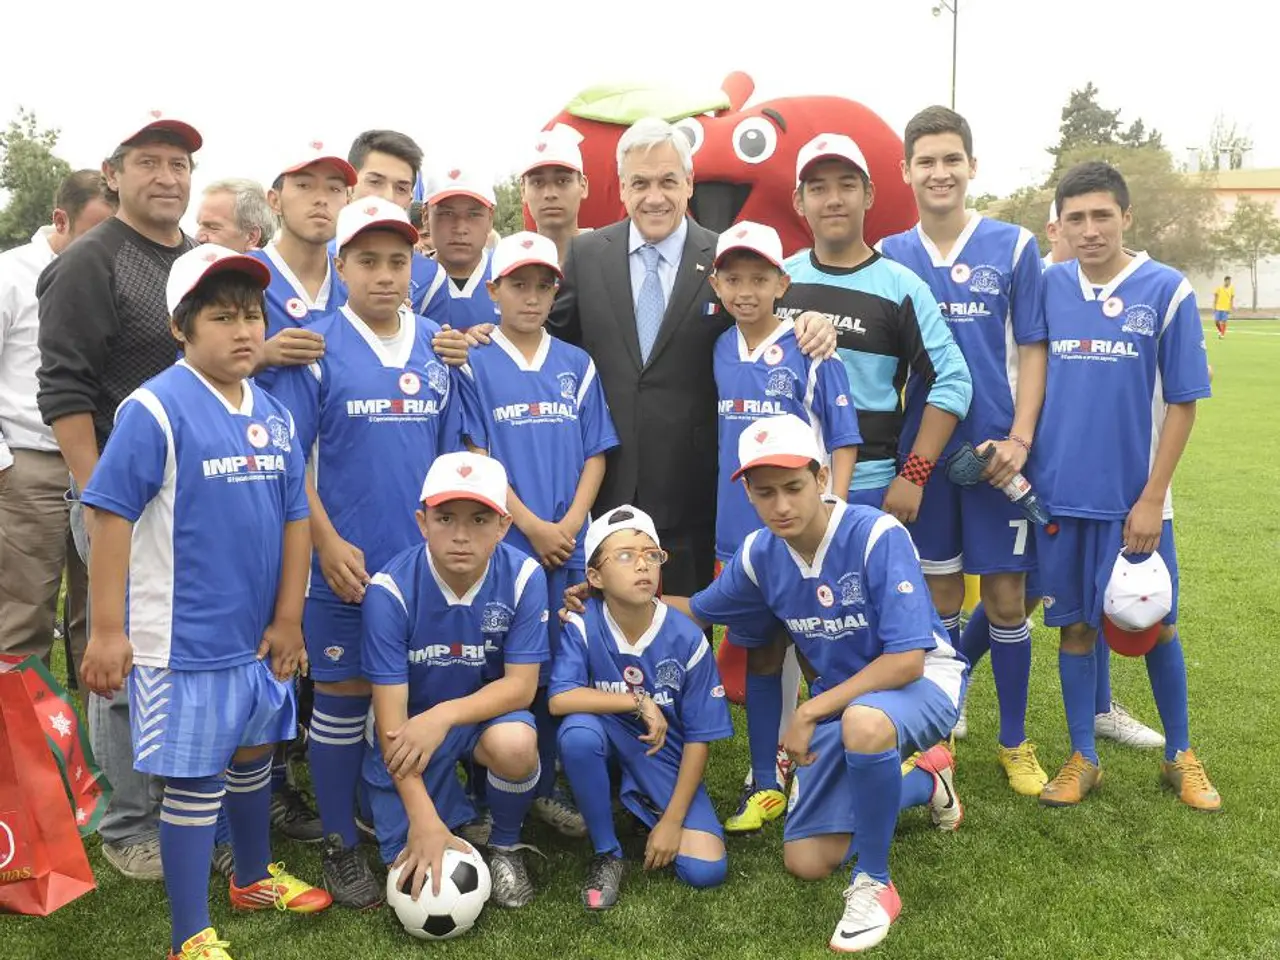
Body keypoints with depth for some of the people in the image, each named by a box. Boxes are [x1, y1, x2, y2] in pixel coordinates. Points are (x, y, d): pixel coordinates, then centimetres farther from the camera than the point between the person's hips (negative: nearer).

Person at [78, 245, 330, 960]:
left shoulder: (276, 416, 4)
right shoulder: (155, 410, -15)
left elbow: (295, 517, 7)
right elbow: (112, 517, -15)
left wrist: (288, 619, 5)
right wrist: (108, 630, -16)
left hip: (259, 633, 7)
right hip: (184, 638, -6)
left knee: (253, 755, 23)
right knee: (194, 779, 3)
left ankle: (256, 877, 46)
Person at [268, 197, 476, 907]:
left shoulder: (440, 347, 7)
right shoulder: (317, 347, -5)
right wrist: (329, 545, -12)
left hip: (427, 557, 4)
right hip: (347, 562, -3)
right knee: (342, 698, 6)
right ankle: (339, 845, 21)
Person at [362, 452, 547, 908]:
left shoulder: (523, 577, -19)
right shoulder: (391, 589, -23)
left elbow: (521, 686, -16)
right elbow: (390, 714, -23)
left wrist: (444, 715, -32)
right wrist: (423, 818, -29)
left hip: (485, 713, 0)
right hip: (410, 729, 0)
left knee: (515, 743, -34)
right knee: (419, 870, -7)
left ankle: (506, 846, -2)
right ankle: (453, 809, 27)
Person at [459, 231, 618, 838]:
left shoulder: (577, 365, 9)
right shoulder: (475, 364, -1)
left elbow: (595, 453, 8)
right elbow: (474, 458, -6)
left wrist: (570, 523, -6)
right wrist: (532, 525, -12)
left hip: (567, 545, 4)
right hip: (501, 542, -3)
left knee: (555, 667, 10)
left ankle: (544, 788, 24)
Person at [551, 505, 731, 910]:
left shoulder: (686, 639, -17)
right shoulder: (582, 627, -17)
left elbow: (699, 737, -11)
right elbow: (560, 700, -29)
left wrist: (671, 821, -13)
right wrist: (639, 702, -28)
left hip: (665, 759, 1)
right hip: (608, 747, 0)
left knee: (705, 870, -16)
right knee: (578, 731, -36)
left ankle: (648, 815, 19)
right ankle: (607, 853, -12)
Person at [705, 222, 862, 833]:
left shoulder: (810, 351, -7)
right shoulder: (718, 352, 7)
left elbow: (843, 439, -5)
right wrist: (718, 518, 12)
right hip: (737, 526, 5)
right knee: (758, 651, 11)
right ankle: (766, 777, 21)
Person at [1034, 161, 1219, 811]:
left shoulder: (1166, 291, -7)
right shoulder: (1049, 287, 1)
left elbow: (1182, 403, -6)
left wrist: (1152, 499, -9)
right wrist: (1019, 449, -1)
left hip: (1134, 500, -2)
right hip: (1060, 492, 2)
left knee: (1154, 625, 10)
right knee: (1075, 625, 10)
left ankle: (1180, 757, 30)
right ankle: (1082, 759, 25)